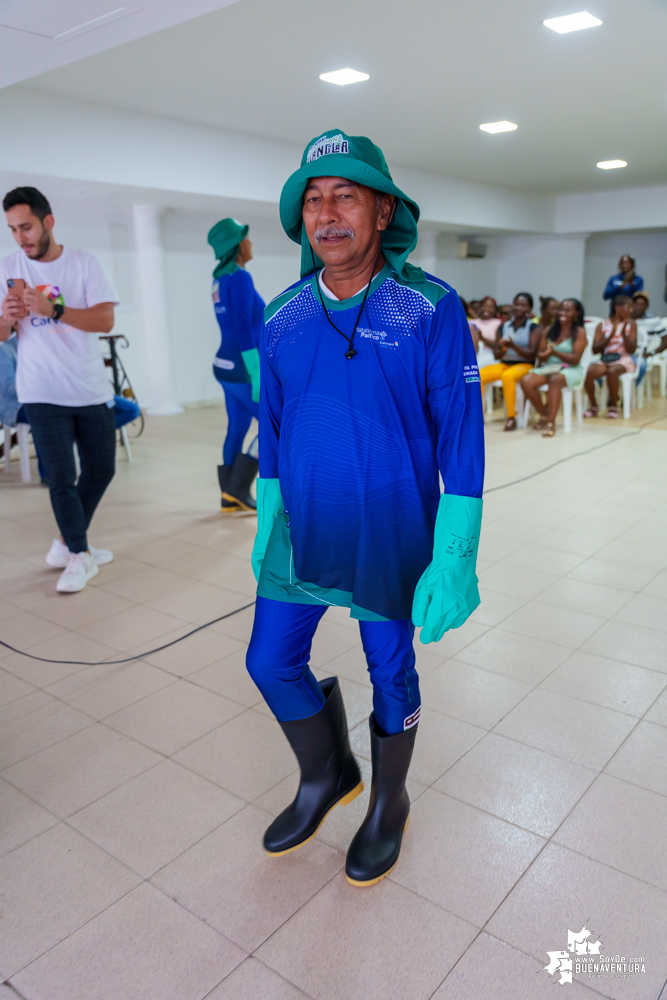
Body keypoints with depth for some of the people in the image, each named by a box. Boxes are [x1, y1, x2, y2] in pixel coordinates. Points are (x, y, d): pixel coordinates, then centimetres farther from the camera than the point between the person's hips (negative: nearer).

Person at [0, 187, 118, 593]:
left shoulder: (85, 263, -1)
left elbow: (105, 320, -13)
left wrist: (53, 309, -25)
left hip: (92, 389, 1)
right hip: (43, 394, -1)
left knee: (101, 469, 10)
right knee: (61, 478, -3)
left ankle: (69, 542, 30)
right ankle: (80, 556, 14)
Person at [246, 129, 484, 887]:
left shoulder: (431, 309, -14)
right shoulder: (283, 318, -1)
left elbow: (461, 436, -14)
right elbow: (272, 426, 9)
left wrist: (455, 557, -17)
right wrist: (267, 524, 12)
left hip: (392, 538, -4)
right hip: (301, 534, 5)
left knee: (391, 674, 13)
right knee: (271, 662, 11)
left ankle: (389, 803, 42)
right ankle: (326, 776, 41)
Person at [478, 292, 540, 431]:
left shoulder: (533, 328, 1)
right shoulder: (503, 328, 12)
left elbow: (531, 354, -8)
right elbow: (496, 355, 10)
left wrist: (513, 346, -23)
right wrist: (503, 348, -13)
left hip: (525, 364, -4)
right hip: (504, 364, 4)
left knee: (507, 376, -39)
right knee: (478, 375, -23)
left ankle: (511, 418, -32)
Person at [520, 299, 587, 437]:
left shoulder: (579, 332, 0)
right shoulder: (548, 331, 13)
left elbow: (576, 359, -9)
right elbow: (540, 356, 11)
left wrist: (554, 353, -22)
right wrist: (544, 355, -15)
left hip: (570, 370, -4)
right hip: (548, 367, 4)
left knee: (555, 380, -39)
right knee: (526, 381, -25)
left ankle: (551, 422, -34)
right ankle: (545, 416, -6)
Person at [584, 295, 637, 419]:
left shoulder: (631, 324, 5)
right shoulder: (602, 325, 6)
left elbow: (632, 350, -3)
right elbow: (595, 350, -2)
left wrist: (623, 333, -14)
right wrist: (611, 335, -12)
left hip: (624, 360, -1)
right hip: (604, 360, 1)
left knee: (612, 371, -36)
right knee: (589, 372, -31)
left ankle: (613, 405, -13)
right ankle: (593, 406, -10)